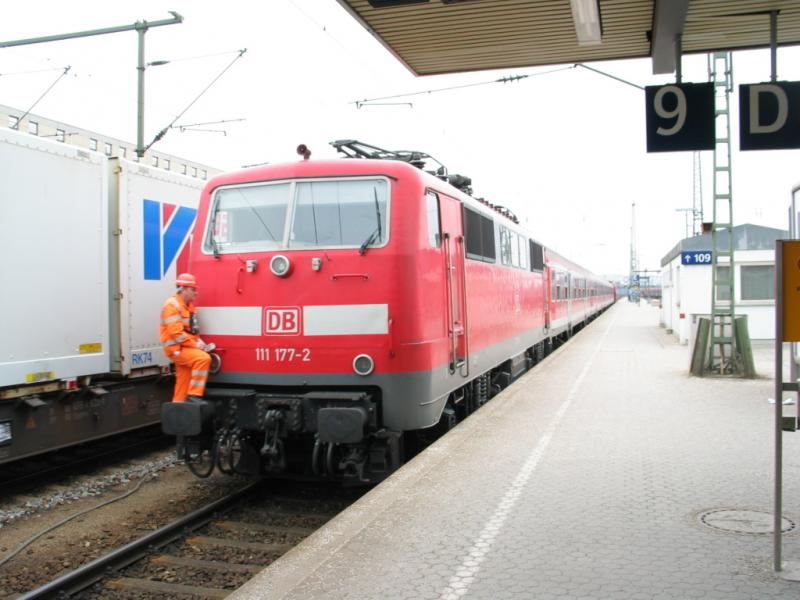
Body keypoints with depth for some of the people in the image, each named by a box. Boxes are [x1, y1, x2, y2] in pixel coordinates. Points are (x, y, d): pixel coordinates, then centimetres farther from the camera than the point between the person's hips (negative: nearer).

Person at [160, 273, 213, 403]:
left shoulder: (188, 306, 16)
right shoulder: (172, 305, -14)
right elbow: (176, 332, -22)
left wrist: (200, 343, 5)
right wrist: (195, 344, -19)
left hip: (186, 348, 10)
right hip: (176, 348, -10)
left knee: (183, 384, 9)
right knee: (203, 358, -29)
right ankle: (193, 395, -24)